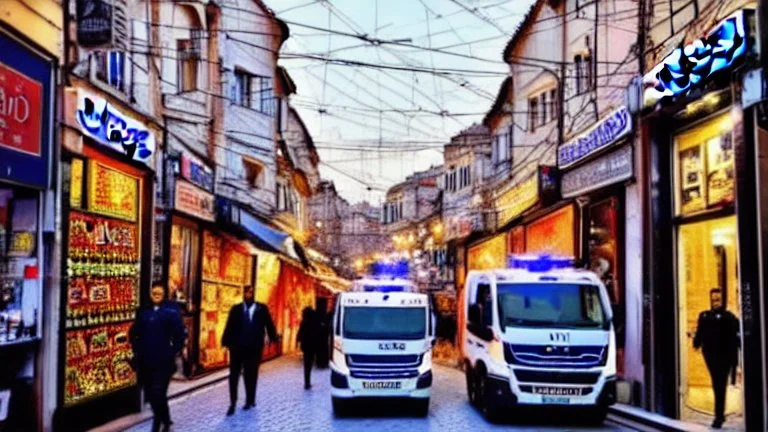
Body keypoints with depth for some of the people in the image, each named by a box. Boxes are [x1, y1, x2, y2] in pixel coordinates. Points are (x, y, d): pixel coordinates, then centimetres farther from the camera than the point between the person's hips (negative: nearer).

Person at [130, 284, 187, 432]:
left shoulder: (171, 310, -5)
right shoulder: (143, 311, 9)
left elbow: (180, 333, -6)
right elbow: (134, 332, 18)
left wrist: (174, 351, -6)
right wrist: (137, 350, 11)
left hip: (163, 360, -5)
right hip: (145, 360, 5)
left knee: (158, 394, -10)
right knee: (150, 394, 11)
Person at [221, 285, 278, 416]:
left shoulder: (262, 309, 4)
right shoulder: (236, 309, 4)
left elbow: (269, 324, 1)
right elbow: (230, 326, -2)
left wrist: (273, 338, -9)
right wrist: (226, 341, -12)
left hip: (254, 347, 0)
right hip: (237, 347, 0)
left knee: (251, 375, 10)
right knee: (234, 375, 1)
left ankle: (250, 400, 24)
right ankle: (232, 403, 7)